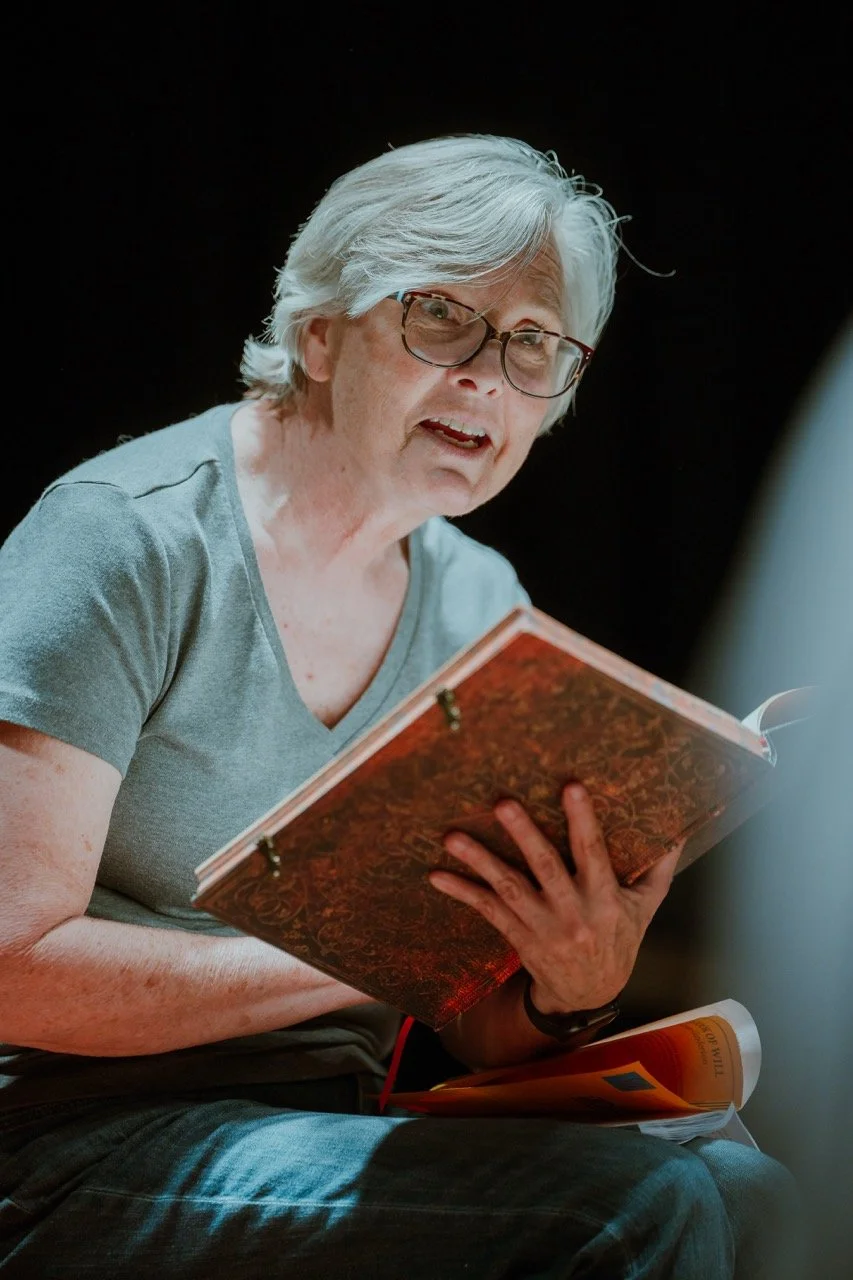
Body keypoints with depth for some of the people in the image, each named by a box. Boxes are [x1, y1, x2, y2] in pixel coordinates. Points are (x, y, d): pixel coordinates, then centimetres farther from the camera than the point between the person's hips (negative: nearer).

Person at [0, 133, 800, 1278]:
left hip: (326, 1144, 6)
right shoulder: (132, 537, -11)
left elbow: (476, 1033, 9)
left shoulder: (480, 603, 9)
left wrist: (565, 992, -14)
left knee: (738, 1185, -18)